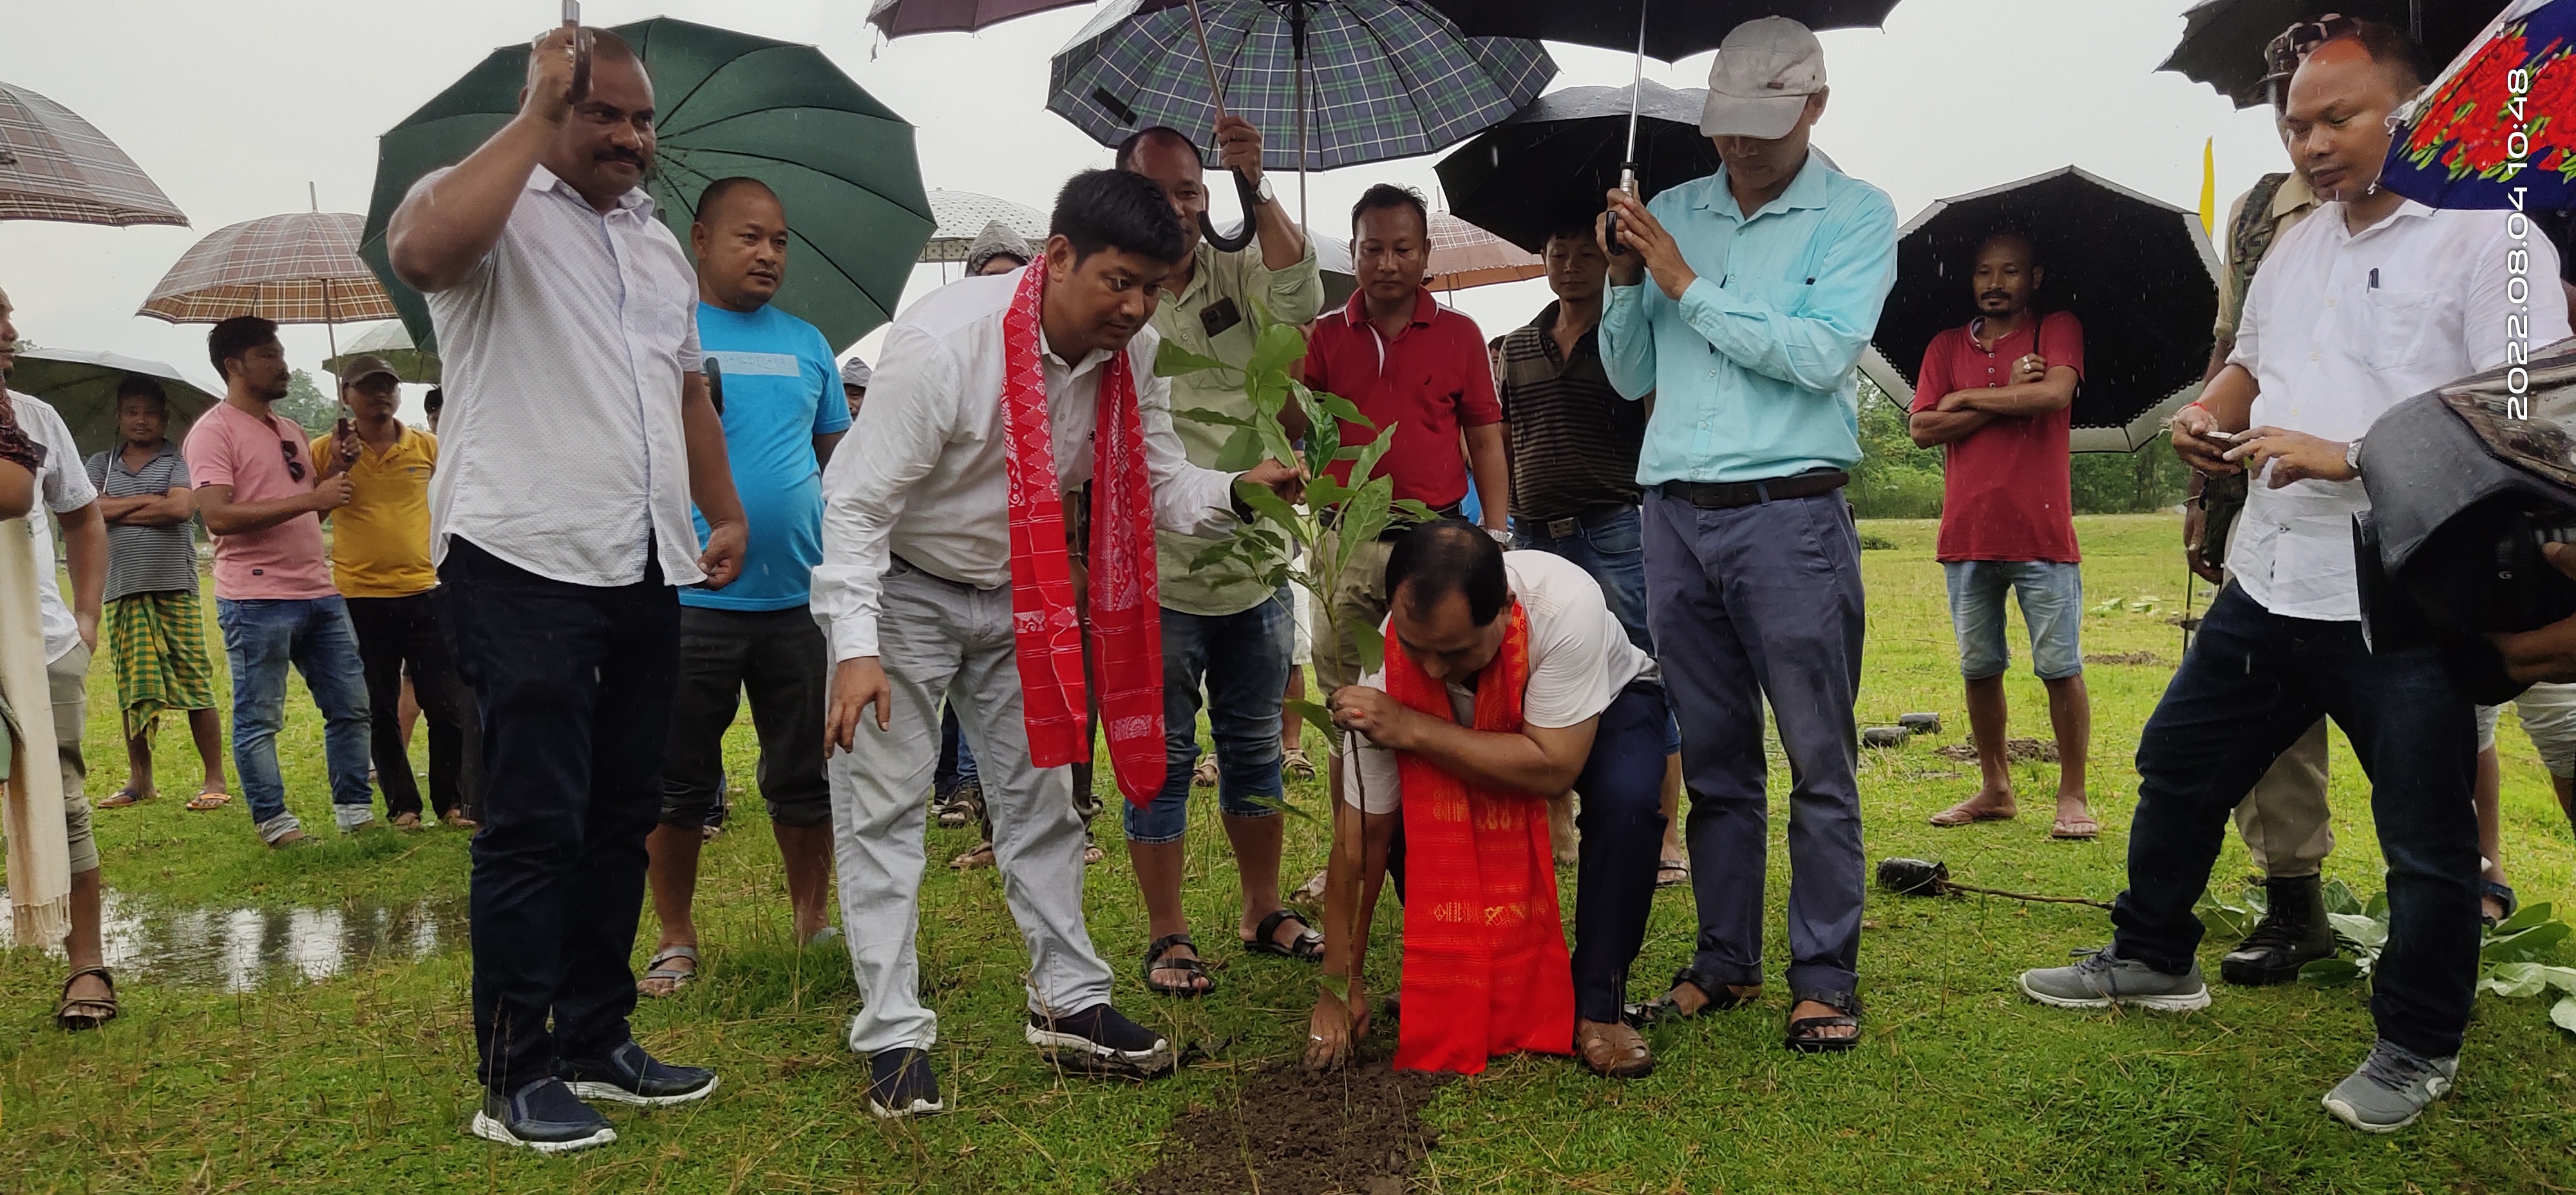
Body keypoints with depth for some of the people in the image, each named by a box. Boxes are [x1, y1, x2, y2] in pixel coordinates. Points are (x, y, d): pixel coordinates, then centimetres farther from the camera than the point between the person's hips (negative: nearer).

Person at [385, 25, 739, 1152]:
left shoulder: (660, 244, 20)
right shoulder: (497, 207, -3)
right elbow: (421, 249, -27)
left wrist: (725, 512, 15)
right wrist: (535, 115, -20)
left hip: (643, 572, 8)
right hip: (523, 563, -7)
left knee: (621, 814, 11)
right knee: (535, 821, -5)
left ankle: (596, 1039, 23)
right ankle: (515, 1074, 6)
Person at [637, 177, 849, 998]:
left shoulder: (807, 343, 14)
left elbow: (839, 456, 17)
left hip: (800, 598, 3)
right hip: (688, 599, -3)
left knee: (805, 776, 10)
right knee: (678, 782, 6)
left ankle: (812, 921, 25)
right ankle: (676, 939, 19)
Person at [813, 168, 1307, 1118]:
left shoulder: (1132, 356, -11)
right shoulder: (942, 341, -30)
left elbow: (1160, 485, -3)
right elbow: (858, 503, -27)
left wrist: (1237, 490, -25)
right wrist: (856, 649, -34)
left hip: (1020, 593, 6)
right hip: (898, 585, -5)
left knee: (1041, 794, 10)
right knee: (882, 804, -4)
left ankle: (1068, 1003, 21)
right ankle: (893, 1033, 6)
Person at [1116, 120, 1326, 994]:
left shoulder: (1237, 274, 5)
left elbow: (1299, 297, -16)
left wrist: (1256, 188, -23)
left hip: (1255, 569, 4)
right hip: (1157, 575, -3)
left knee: (1255, 751, 16)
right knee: (1161, 761, 6)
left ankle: (1262, 910, 31)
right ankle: (1166, 937, 18)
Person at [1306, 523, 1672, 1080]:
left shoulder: (1565, 603, -41)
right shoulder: (1388, 658, -31)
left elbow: (1553, 767, -40)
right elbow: (1361, 835, -25)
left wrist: (1413, 729, -44)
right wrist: (1339, 983, -23)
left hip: (1607, 704, -2)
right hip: (1481, 732, 2)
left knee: (1627, 798, -33)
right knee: (1406, 814, -24)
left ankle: (1596, 1006, -14)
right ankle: (1472, 988, -1)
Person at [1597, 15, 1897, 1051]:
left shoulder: (1858, 215, 3)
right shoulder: (1673, 212, 14)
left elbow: (1821, 352, -14)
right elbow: (1630, 377, 15)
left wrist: (1686, 284, -10)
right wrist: (1626, 282, -2)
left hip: (1789, 513, -4)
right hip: (1675, 516, 4)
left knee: (1819, 761, -1)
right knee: (1712, 759, 10)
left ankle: (1825, 977, 9)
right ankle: (1724, 963, 20)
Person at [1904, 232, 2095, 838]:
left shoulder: (2058, 330, 3)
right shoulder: (1946, 347, 12)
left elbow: (2056, 392, -18)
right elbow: (1922, 428, -1)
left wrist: (1968, 398, -8)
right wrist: (2006, 399, -9)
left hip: (2042, 535, -4)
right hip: (1967, 534, 4)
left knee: (2060, 668, -2)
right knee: (1979, 669, 11)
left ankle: (2073, 797, 7)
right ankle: (1995, 790, 23)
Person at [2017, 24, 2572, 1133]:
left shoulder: (2486, 239, -11)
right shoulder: (2295, 248, 13)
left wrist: (2349, 455, -26)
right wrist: (2210, 415, 6)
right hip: (2271, 584, 7)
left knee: (2426, 838, 6)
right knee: (2178, 767, 16)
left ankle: (2418, 1046, 25)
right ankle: (2153, 959, 35)